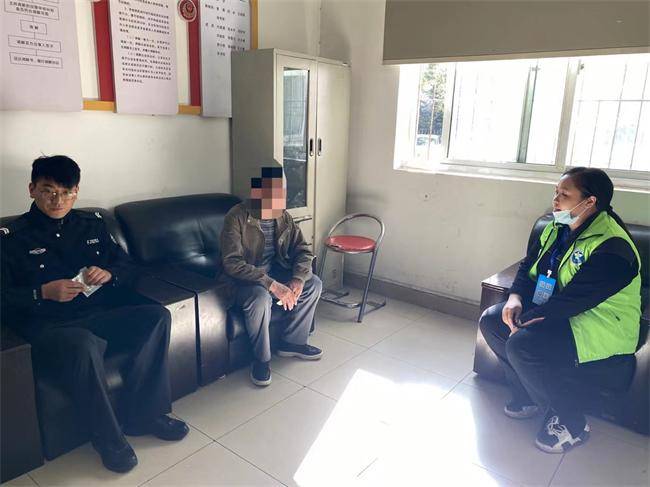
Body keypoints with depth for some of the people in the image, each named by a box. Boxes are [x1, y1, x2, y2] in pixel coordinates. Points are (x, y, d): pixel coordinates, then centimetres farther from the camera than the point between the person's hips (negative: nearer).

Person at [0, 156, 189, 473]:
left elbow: (128, 267, 18)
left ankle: (142, 414, -10)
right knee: (83, 343, -39)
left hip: (102, 317, 5)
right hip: (50, 329, -4)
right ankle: (109, 440, -17)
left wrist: (109, 274, -4)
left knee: (157, 315, -21)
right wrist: (44, 293, -18)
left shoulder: (92, 225, 16)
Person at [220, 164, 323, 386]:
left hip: (273, 272, 7)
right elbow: (232, 263, -30)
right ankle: (261, 359, -12)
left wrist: (298, 279, -21)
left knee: (313, 283, -6)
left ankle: (292, 342, 8)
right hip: (243, 278, -6)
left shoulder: (283, 217, -3)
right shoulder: (237, 218, -23)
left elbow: (303, 250, -1)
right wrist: (271, 284, -37)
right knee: (261, 297, -36)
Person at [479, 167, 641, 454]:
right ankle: (528, 396, 14)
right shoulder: (557, 229, 4)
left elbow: (570, 302, -29)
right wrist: (516, 298, -11)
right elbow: (528, 266, 9)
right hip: (554, 313, 9)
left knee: (521, 344, -31)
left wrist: (522, 320, -21)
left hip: (600, 331, -9)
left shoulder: (612, 248, -24)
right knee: (491, 321, -4)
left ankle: (571, 422, -5)